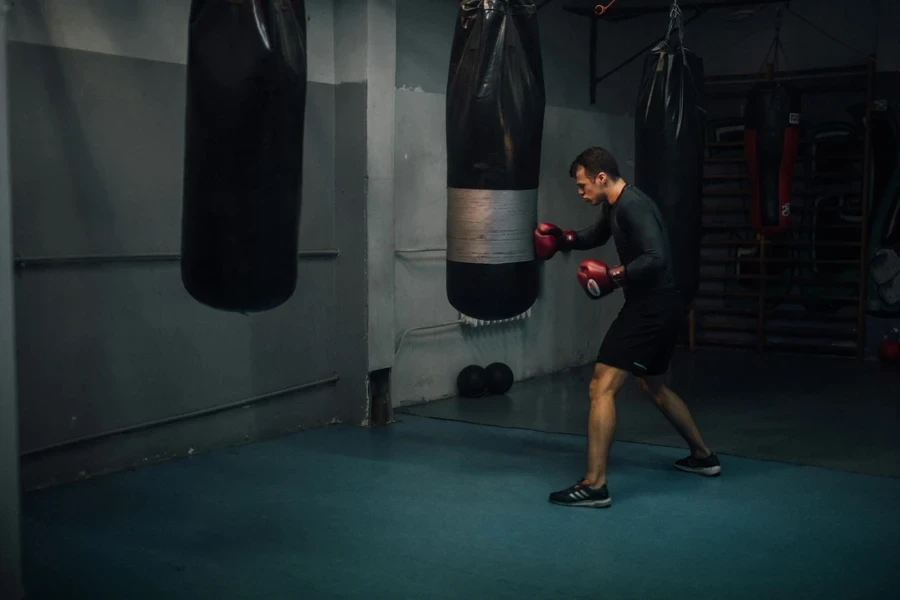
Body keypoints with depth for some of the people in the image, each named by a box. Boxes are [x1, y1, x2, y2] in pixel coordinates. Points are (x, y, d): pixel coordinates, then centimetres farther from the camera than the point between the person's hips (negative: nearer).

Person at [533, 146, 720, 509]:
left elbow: (656, 258, -29)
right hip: (660, 308, 11)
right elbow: (597, 236, 30)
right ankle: (703, 457, 41)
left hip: (651, 309, -11)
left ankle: (594, 485, -13)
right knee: (654, 386, 27)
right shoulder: (615, 206, 12)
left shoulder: (632, 206, -19)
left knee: (601, 387, -13)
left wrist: (613, 278, -25)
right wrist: (562, 239, 13)